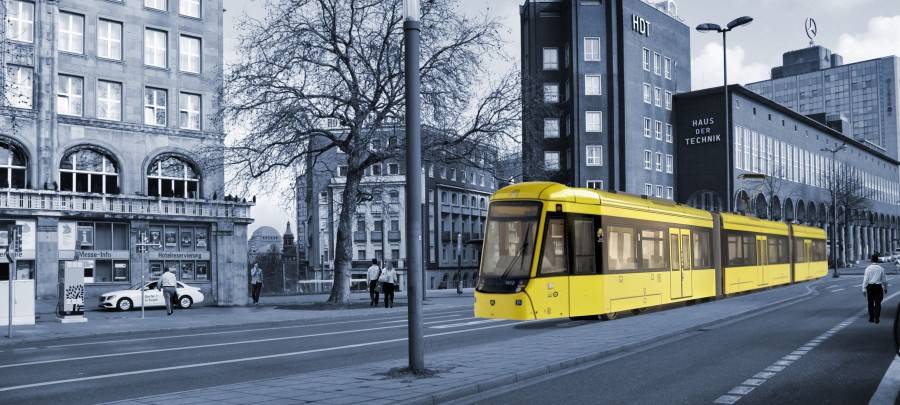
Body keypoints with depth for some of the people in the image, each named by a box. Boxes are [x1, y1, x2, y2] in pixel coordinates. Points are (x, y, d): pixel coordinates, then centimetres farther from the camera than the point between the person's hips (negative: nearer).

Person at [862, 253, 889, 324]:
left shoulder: (868, 268, -3)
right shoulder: (881, 268, -1)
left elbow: (865, 279, -6)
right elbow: (884, 280, 4)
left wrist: (864, 289, -4)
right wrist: (885, 288, 18)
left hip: (870, 286, 0)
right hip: (878, 287, 0)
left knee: (870, 303, 11)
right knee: (877, 303, 4)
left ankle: (871, 318, 16)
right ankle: (877, 318, -2)